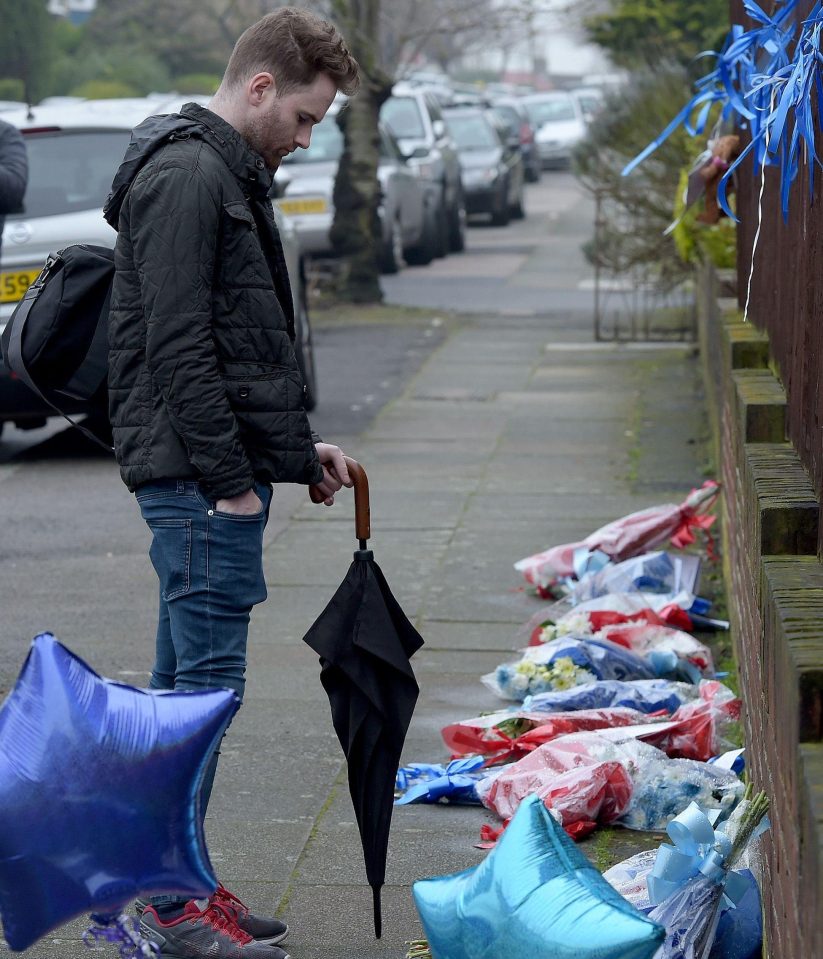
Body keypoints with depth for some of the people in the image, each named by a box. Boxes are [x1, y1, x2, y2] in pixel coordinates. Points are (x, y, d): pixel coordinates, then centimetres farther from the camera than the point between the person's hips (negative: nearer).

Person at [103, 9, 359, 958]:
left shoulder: (228, 174, 19)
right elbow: (178, 345, -20)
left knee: (185, 681, 13)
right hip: (200, 476, -11)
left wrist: (297, 444, 20)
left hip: (216, 473, 11)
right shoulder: (187, 176, -14)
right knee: (205, 680, -7)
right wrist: (229, 477, -19)